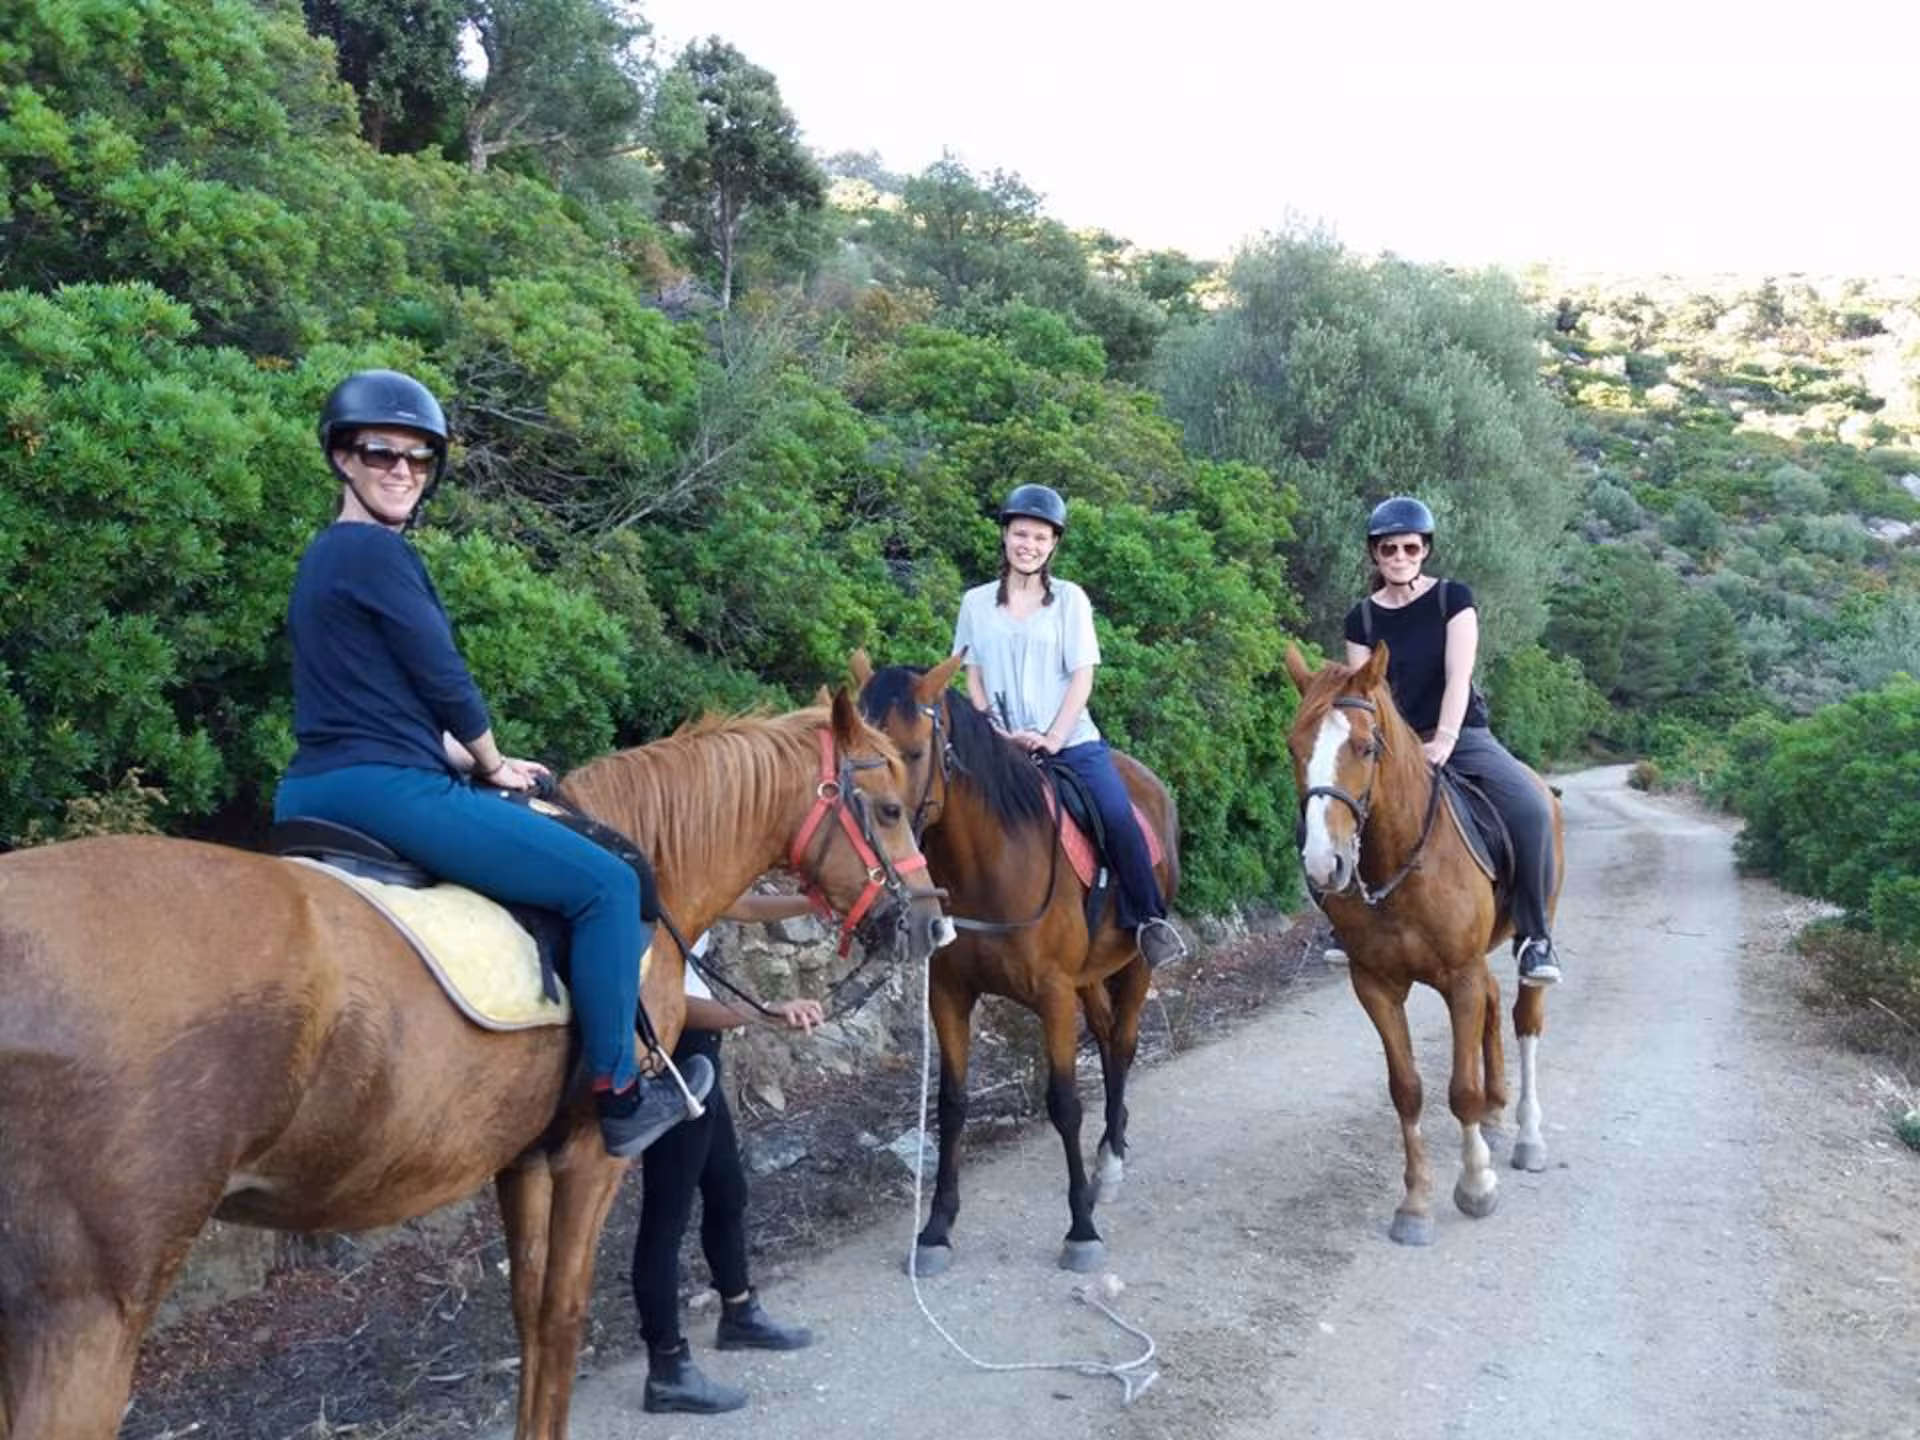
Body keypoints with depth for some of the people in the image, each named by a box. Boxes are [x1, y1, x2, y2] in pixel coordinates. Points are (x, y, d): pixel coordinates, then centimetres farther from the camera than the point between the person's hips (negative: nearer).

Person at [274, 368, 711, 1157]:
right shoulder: (378, 553, -11)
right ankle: (619, 1096, -1)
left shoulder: (324, 556, 20)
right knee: (604, 882, -7)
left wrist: (467, 761, 20)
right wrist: (495, 766, 7)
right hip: (382, 789, -11)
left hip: (312, 792, 11)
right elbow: (443, 680, -9)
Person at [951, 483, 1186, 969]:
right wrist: (998, 734, -7)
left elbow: (1082, 677, -1)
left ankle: (1148, 920, -3)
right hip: (1006, 746, 1)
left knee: (1120, 819, -20)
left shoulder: (1070, 598, 5)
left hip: (1072, 740, -1)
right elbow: (973, 679, 8)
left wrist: (1053, 739, -11)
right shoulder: (977, 602, 7)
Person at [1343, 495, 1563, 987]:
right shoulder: (1362, 619, 4)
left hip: (1463, 736, -2)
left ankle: (1534, 935, -15)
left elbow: (1458, 676, -11)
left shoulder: (1453, 598, -1)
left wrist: (1442, 742, -23)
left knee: (1531, 808, -28)